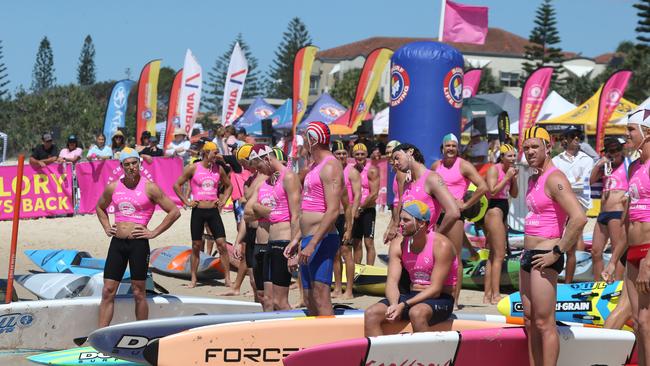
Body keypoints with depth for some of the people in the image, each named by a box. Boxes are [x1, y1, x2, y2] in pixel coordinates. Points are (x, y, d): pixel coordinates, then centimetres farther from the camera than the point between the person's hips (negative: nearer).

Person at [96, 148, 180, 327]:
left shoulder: (149, 188, -4)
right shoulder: (113, 187, 9)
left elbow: (174, 211, -3)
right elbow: (100, 207, 29)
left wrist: (154, 233, -6)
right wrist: (106, 227, 14)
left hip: (138, 243, -4)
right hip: (117, 243, 4)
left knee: (138, 293, 2)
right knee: (108, 292, 1)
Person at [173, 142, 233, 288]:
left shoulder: (219, 169, 7)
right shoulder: (193, 168, -3)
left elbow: (228, 185, 22)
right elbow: (177, 185, 1)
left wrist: (223, 200, 9)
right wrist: (186, 201, -3)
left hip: (213, 210, 2)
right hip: (198, 211, -2)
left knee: (222, 244, -5)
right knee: (196, 246, 4)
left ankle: (227, 278, -2)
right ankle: (193, 279, 12)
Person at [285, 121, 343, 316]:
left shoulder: (330, 167, -12)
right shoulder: (314, 167, 20)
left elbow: (333, 211, -21)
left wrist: (312, 245, -25)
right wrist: (297, 241, 23)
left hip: (321, 240, -10)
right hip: (309, 240, 10)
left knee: (321, 299, -14)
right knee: (309, 301, 11)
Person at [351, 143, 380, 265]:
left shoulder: (372, 170, -9)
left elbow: (374, 194, -15)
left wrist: (360, 208, -11)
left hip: (368, 210, -6)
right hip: (355, 212, 6)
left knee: (369, 243, -7)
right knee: (356, 244, 10)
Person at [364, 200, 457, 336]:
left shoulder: (441, 245, -14)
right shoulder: (398, 246, 4)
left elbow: (435, 290, -18)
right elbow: (392, 282, -4)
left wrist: (403, 305, -26)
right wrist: (394, 305, -26)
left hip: (440, 300, -6)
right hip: (412, 296, 6)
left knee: (416, 313, -39)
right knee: (371, 314, -17)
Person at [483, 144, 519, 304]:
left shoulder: (508, 170, 13)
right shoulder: (494, 169, -11)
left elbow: (514, 194, 16)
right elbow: (492, 190, -22)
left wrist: (514, 178, 1)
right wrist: (507, 177, -18)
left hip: (503, 212, 10)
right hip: (495, 211, -10)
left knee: (493, 255, 11)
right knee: (499, 255, -11)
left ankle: (488, 294, 16)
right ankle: (495, 295, -11)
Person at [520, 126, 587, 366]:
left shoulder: (554, 179, -15)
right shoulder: (533, 179, 15)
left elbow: (579, 218, -27)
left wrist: (557, 252, -20)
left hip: (544, 259, -10)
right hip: (529, 256, 10)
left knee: (544, 323, -8)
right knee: (530, 321, 12)